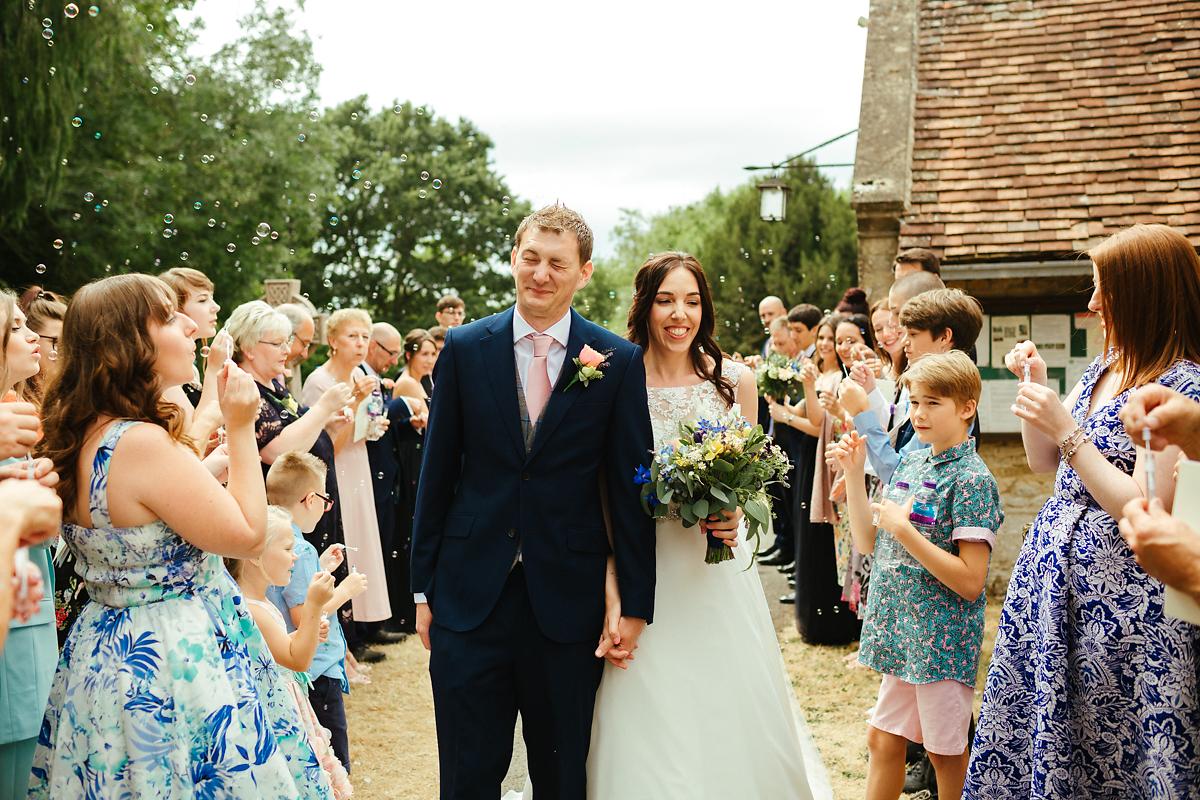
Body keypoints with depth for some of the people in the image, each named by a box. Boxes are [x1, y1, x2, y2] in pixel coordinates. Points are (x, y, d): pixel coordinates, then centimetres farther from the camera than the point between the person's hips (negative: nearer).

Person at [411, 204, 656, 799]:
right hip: (470, 594, 1)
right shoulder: (465, 348, 1)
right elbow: (437, 474, 3)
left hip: (568, 599, 0)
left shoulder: (619, 362, -2)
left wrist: (636, 604, -1)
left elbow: (630, 489, -1)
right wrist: (424, 587, 4)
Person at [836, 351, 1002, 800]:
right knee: (883, 738, 15)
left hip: (942, 639, -7)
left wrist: (903, 530, -23)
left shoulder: (971, 480, -16)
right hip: (903, 629, 7)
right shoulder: (909, 465, 7)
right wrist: (854, 474, 1)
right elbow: (868, 544, 9)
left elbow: (970, 581, -21)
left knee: (945, 751, 9)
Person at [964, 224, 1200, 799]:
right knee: (1042, 729, 14)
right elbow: (1043, 463, 17)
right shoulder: (1104, 367, 9)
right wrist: (1034, 384, 5)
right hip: (1054, 568, 8)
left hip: (1122, 595, -8)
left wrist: (1066, 430, -20)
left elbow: (1144, 509, -21)